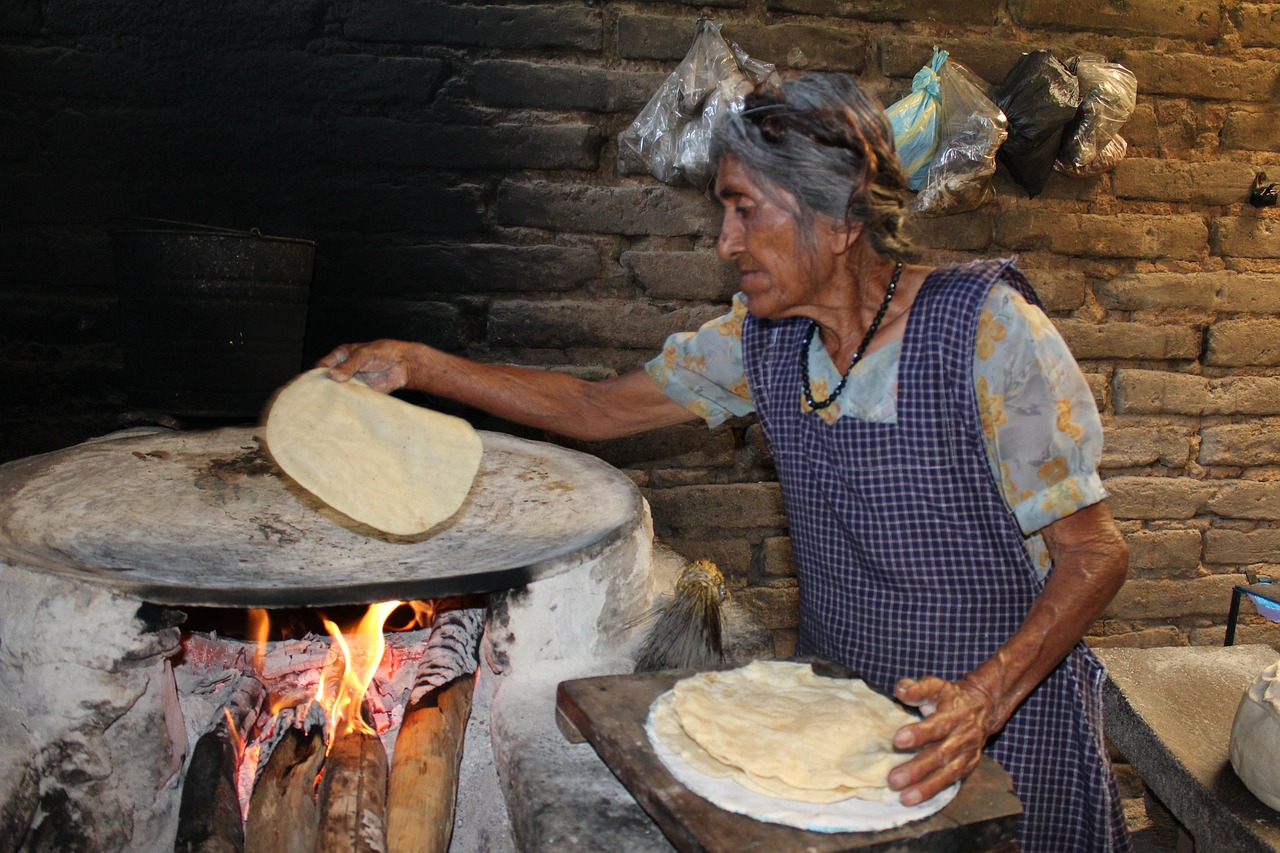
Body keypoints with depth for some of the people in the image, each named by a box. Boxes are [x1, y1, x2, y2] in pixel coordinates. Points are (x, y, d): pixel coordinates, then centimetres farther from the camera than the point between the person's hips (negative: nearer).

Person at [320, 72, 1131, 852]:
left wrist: (981, 699, -30)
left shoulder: (984, 326, -20)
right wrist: (413, 364, -2)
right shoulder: (764, 337, -4)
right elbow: (596, 408, 4)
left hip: (1004, 729, -4)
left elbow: (1095, 553, -16)